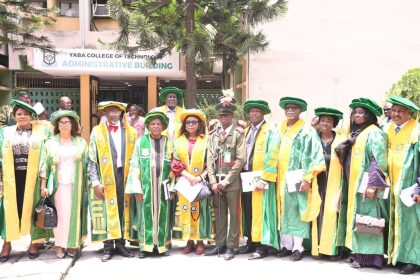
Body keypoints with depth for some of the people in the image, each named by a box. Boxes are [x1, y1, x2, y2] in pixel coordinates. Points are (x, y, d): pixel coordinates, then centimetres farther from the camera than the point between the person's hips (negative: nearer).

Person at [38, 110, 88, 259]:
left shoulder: (80, 142, 8)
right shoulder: (50, 143, 7)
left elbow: (87, 164, 6)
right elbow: (44, 165, 4)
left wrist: (87, 184, -1)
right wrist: (43, 186, -4)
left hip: (76, 185, 1)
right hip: (58, 184, -1)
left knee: (74, 213, 1)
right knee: (60, 214, -4)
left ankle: (72, 244, 9)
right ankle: (59, 246, 3)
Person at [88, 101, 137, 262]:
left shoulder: (131, 132, 10)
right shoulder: (97, 131, 4)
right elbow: (92, 159, 0)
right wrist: (95, 182, -7)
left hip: (125, 177, 2)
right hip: (105, 178, -2)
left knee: (123, 210, 5)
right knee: (107, 211, 0)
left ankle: (120, 244, 16)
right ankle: (108, 247, 9)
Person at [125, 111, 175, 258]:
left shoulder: (169, 143, 6)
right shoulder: (141, 141, 2)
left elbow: (174, 168, 6)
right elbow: (135, 165, 0)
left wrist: (172, 188, 0)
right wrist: (136, 189, -6)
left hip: (163, 187, 1)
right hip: (145, 186, -1)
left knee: (163, 215, 6)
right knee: (145, 214, 3)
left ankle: (162, 245, 18)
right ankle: (145, 246, 13)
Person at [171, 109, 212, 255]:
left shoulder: (206, 140, 1)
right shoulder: (179, 141, 8)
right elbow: (175, 163, 1)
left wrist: (201, 177, -15)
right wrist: (189, 176, -12)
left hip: (201, 183, -2)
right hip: (184, 182, 2)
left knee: (200, 210, -1)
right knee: (185, 210, 2)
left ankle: (200, 241, 7)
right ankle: (189, 240, 10)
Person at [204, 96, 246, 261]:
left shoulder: (238, 133, -3)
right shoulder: (213, 134, 11)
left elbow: (241, 159, -9)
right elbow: (210, 159, 7)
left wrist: (226, 180, -12)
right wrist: (213, 182, -3)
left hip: (232, 182, -4)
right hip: (216, 182, 4)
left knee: (233, 214, 3)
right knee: (219, 214, 10)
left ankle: (231, 246, 11)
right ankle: (220, 244, 20)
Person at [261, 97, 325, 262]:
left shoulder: (307, 131, -4)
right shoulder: (280, 130, 12)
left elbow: (312, 155, -10)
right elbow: (273, 154, 12)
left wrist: (307, 179, -18)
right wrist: (266, 177, 6)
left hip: (298, 179, -5)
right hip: (282, 178, 5)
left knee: (298, 211, -1)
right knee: (284, 211, 9)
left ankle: (298, 247, 7)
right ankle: (286, 245, 19)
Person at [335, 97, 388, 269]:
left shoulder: (374, 133, -8)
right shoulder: (355, 134, 17)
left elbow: (378, 159, -16)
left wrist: (372, 184, -22)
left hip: (365, 184, -8)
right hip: (353, 183, 8)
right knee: (356, 219, 9)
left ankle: (368, 256, -1)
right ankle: (359, 253, 14)